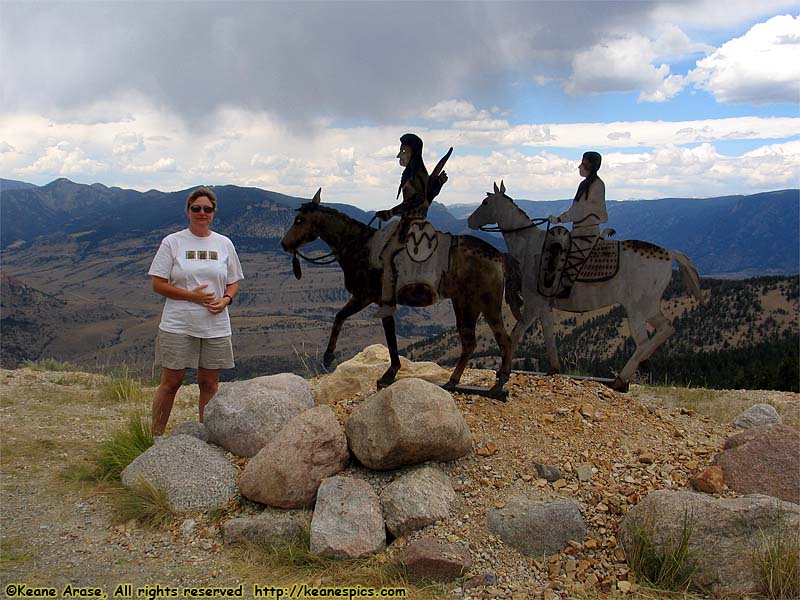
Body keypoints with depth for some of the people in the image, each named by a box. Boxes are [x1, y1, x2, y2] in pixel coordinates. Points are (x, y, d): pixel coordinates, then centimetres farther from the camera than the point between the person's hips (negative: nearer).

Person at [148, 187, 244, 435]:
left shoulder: (224, 244, 9)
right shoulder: (172, 242, -1)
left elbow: (233, 283, 14)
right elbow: (158, 284, -4)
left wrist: (226, 299, -8)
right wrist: (192, 296, -15)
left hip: (215, 327, 3)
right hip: (178, 326, -3)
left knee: (209, 384, 9)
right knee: (171, 382, 2)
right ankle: (155, 436, 14)